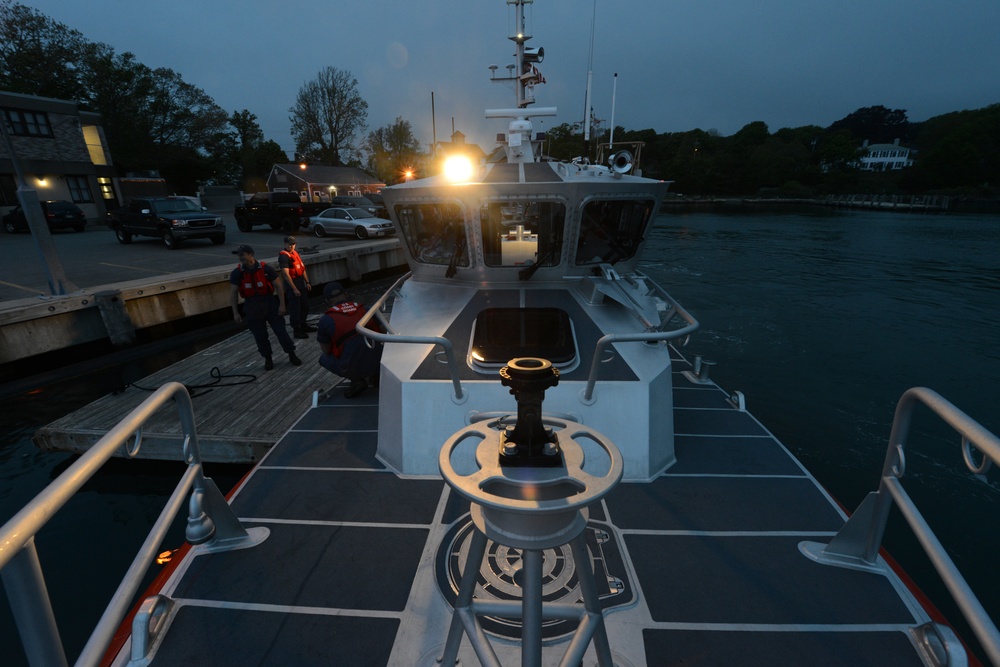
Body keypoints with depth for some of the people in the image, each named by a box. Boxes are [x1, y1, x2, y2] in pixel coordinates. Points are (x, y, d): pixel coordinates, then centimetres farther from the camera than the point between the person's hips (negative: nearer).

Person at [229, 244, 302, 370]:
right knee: (260, 336, 9)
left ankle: (292, 355, 17)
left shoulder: (266, 268, -11)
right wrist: (235, 312, -2)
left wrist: (282, 305, -10)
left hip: (270, 304, -2)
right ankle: (268, 359, 25)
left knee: (281, 330, 4)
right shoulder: (237, 273, -5)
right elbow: (233, 293, 1)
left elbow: (278, 286, -6)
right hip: (252, 307, 2)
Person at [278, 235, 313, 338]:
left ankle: (303, 325, 34)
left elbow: (302, 268, 16)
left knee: (305, 306, 18)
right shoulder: (284, 256, -15)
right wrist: (294, 289, -21)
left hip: (301, 283, 9)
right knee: (295, 308, -2)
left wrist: (307, 282, 11)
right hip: (292, 284, -9)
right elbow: (286, 274, -20)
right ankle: (296, 330, 7)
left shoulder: (295, 253, 12)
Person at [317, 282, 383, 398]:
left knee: (323, 357, 23)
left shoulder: (326, 320, -3)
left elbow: (326, 350, 8)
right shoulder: (364, 309, 7)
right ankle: (375, 375, 16)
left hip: (353, 369, -4)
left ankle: (357, 380, 7)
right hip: (379, 361, 4)